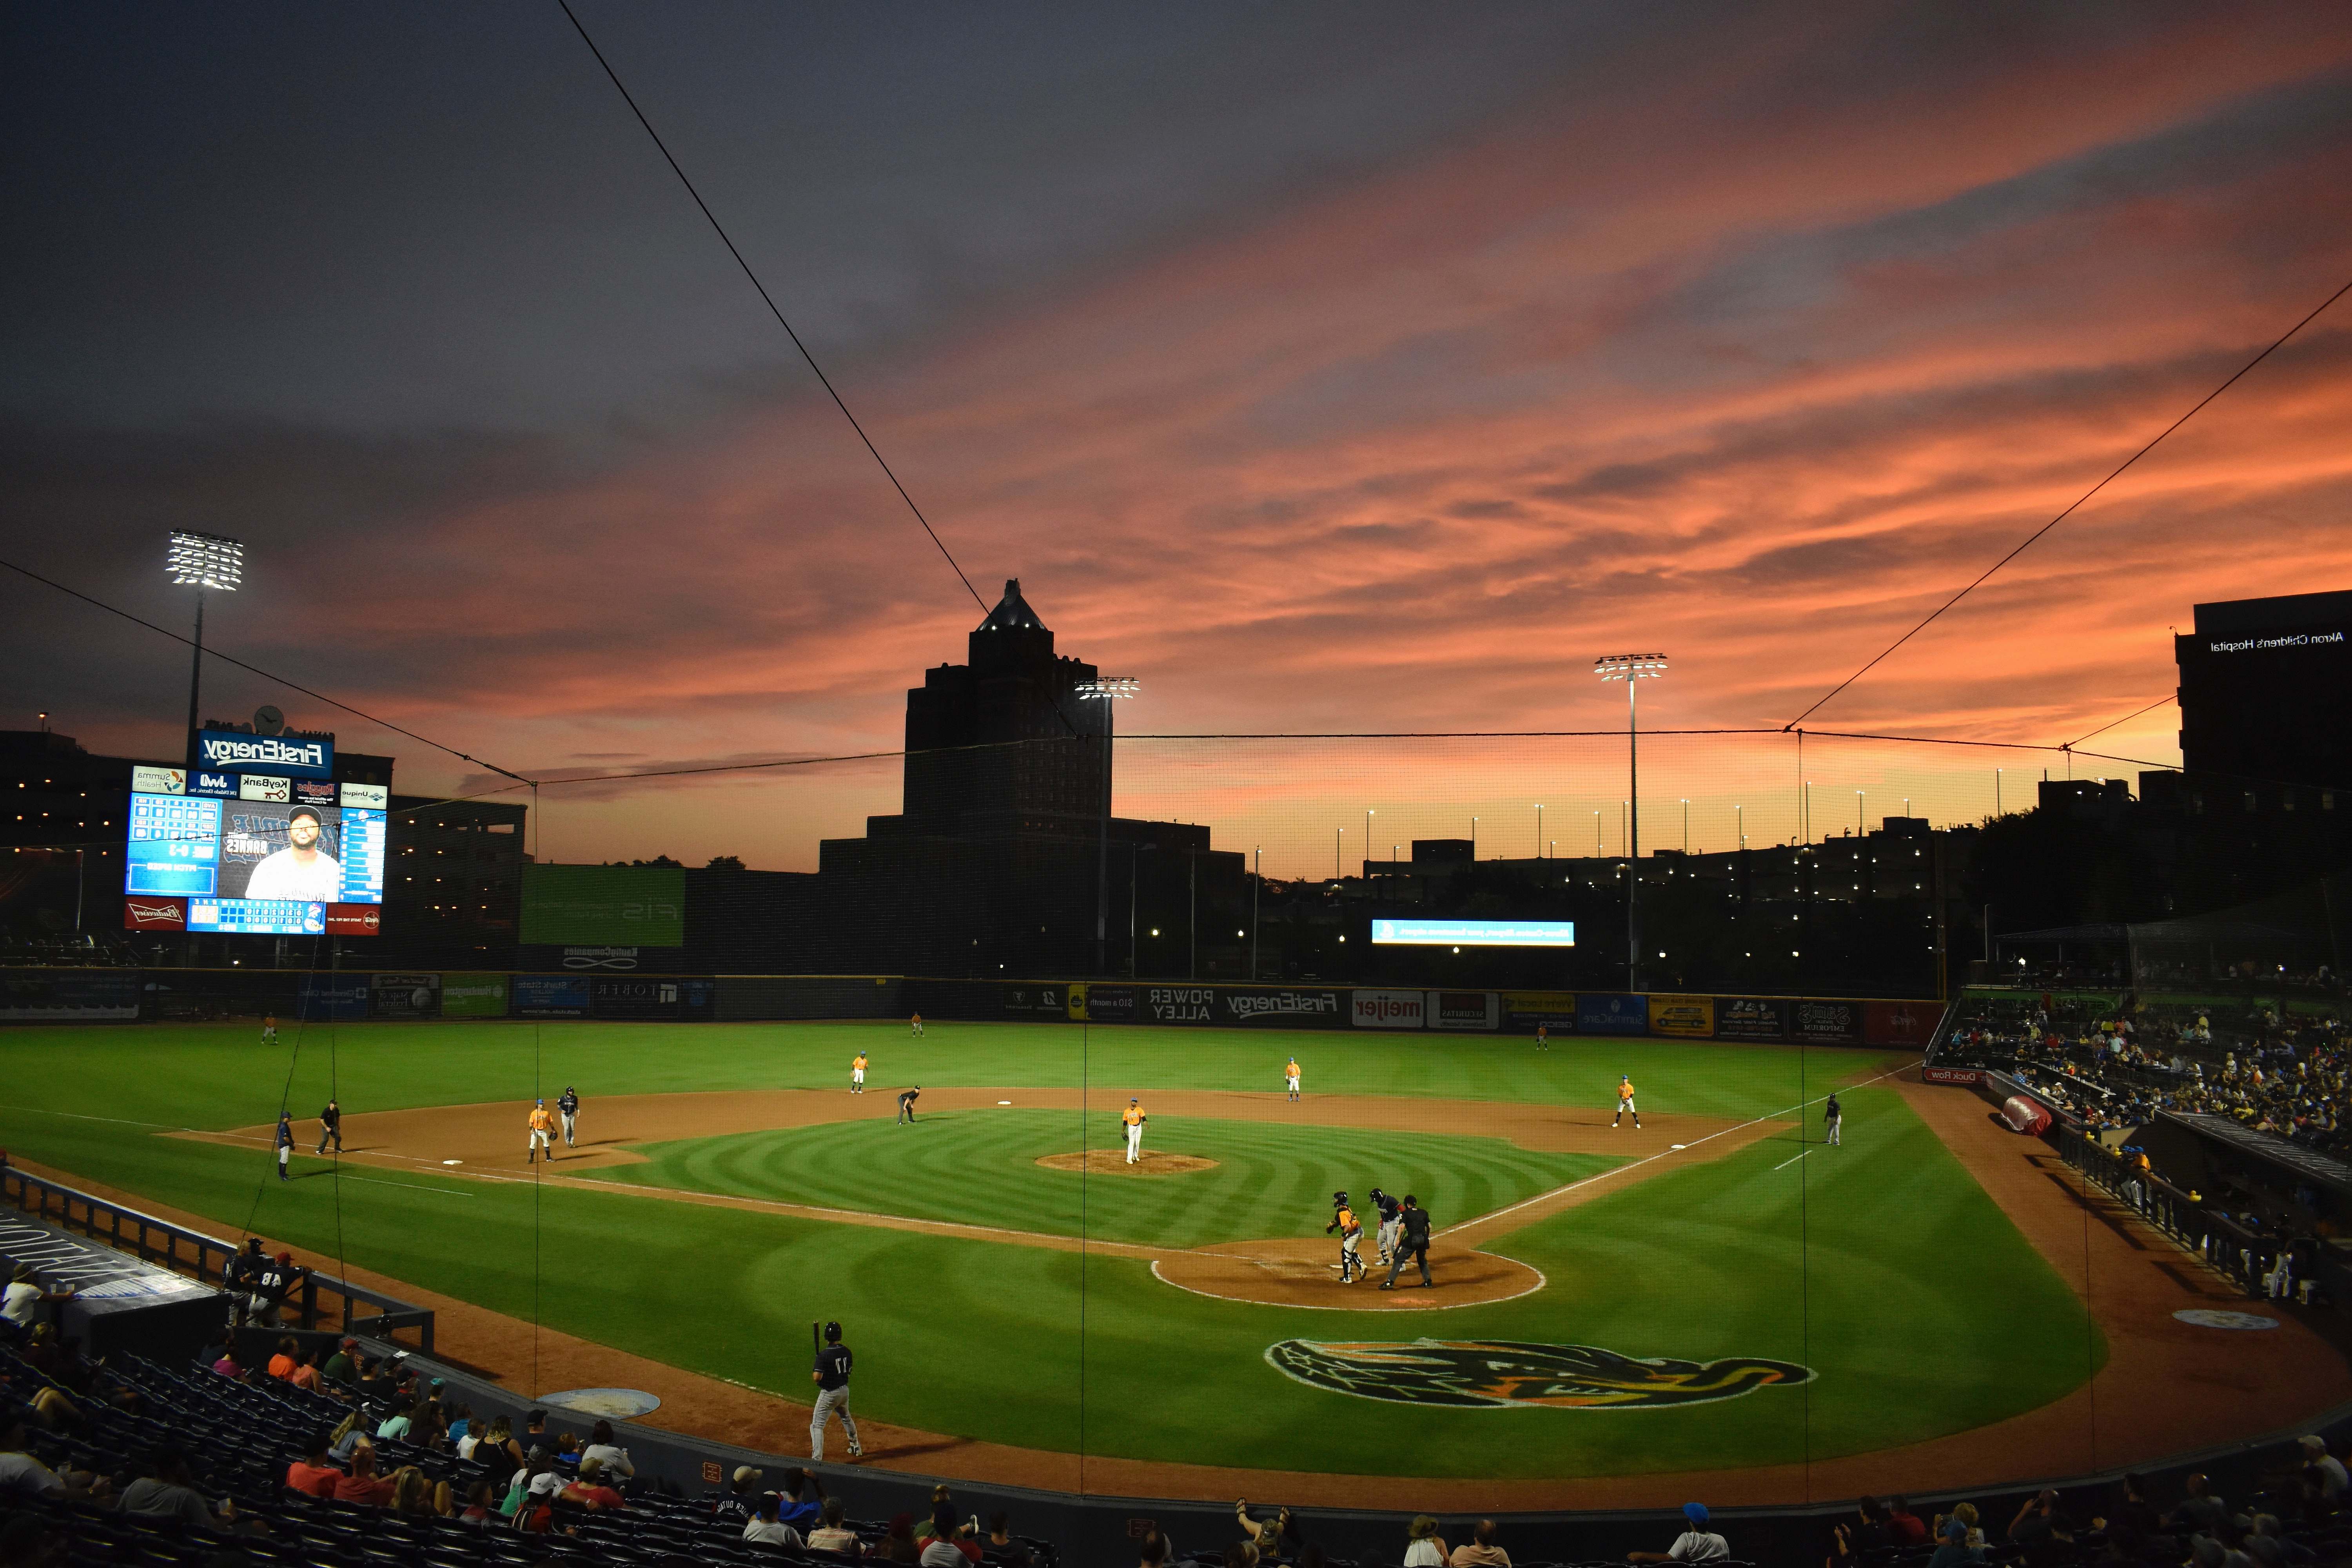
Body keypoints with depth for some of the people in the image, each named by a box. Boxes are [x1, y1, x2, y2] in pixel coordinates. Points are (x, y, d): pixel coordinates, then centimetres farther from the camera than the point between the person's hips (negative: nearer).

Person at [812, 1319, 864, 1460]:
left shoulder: (824, 1355, -23)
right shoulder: (846, 1351, -2)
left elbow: (817, 1378, -26)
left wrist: (814, 1371, -5)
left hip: (829, 1394, -7)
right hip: (845, 1390, 7)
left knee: (817, 1425, -1)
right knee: (846, 1418, 30)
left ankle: (817, 1459, -11)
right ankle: (856, 1448, 44)